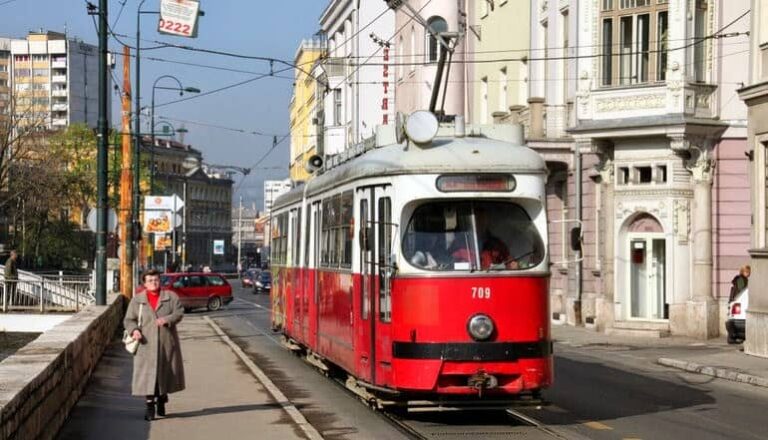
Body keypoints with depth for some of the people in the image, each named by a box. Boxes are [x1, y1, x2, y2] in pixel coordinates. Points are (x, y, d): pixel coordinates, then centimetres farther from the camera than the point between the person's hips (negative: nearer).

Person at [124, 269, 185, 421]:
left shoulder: (171, 297, 6)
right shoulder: (137, 300, 7)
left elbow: (179, 312, -4)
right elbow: (128, 319, 5)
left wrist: (167, 319, -23)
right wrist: (134, 330, -16)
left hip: (167, 342, 1)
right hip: (147, 344, -1)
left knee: (165, 371, 10)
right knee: (148, 373, -7)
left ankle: (162, 401, 31)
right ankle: (150, 407, -2)